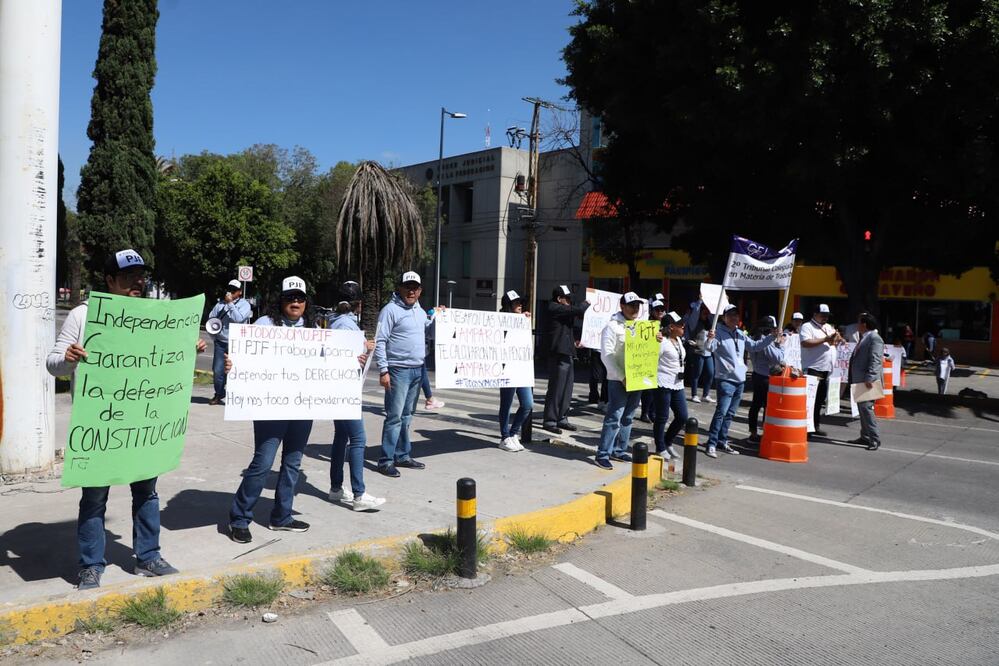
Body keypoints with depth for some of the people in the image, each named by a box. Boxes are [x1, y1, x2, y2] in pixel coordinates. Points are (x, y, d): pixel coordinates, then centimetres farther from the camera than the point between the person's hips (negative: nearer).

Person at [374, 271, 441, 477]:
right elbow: (379, 342, -12)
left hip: (417, 370, 7)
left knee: (407, 416, 14)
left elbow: (425, 331, 25)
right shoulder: (391, 310, -8)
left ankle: (403, 455, 23)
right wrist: (383, 371, -17)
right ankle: (386, 460, -1)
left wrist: (435, 315, 14)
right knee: (394, 416, -7)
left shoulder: (420, 311, 15)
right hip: (399, 370, -7)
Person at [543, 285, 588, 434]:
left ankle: (562, 418, 19)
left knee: (566, 389, 12)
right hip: (559, 354, -10)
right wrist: (586, 303, 2)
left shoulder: (561, 310, 21)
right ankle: (550, 421, -3)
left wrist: (573, 342, 15)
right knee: (556, 388, -7)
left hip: (566, 354, 10)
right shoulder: (555, 308, -11)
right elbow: (578, 310, -18)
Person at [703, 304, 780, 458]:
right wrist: (710, 339, -48)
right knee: (721, 412, -15)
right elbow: (710, 347, -26)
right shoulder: (719, 333, -10)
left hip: (740, 380, 8)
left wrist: (772, 337, 16)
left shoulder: (741, 334, 13)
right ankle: (712, 444, -11)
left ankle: (722, 442, 23)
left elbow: (754, 346, 23)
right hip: (725, 379, -8)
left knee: (730, 414, 13)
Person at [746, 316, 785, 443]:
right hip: (766, 378, -9)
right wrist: (780, 344, -8)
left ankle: (753, 434, 15)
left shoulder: (755, 339, 10)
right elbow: (779, 358, -19)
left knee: (756, 404, 11)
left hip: (757, 375, 9)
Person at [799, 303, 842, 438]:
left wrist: (837, 340, 2)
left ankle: (816, 426, 20)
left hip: (826, 370, 8)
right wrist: (825, 339, -18)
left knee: (820, 400, 12)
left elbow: (835, 343, 26)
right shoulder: (807, 326, -4)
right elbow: (805, 343, -19)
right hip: (813, 369, -8)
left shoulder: (829, 327, 21)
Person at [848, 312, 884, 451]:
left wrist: (870, 378, -28)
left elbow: (875, 360, -21)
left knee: (866, 408, -13)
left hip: (867, 381, -11)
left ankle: (875, 439, -11)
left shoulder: (875, 338, -13)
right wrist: (853, 379, 24)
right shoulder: (863, 338, 18)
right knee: (862, 408, 14)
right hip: (859, 381, 11)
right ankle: (865, 436, 22)